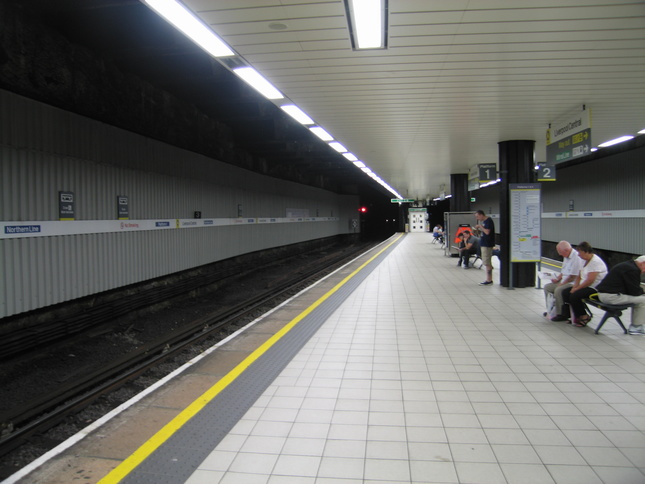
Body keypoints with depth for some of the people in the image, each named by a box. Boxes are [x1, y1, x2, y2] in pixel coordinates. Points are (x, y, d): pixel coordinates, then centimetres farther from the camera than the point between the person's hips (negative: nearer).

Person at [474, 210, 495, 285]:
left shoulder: (488, 221, -15)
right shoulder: (484, 221, 14)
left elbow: (487, 232, -24)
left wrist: (480, 226, -14)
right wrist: (479, 229, 7)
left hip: (487, 244, -11)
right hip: (484, 244, 11)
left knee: (487, 263, -7)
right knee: (488, 263, 14)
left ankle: (489, 280, -3)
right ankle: (489, 279, 21)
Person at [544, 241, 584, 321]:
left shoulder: (577, 257, -20)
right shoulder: (566, 256, 12)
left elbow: (573, 276, -22)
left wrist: (562, 283, -14)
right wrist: (558, 278, 8)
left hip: (573, 283, -10)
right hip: (564, 282, 11)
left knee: (558, 290, -31)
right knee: (547, 287, 5)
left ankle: (561, 314, -18)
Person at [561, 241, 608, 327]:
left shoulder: (595, 262, -18)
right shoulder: (586, 261, 13)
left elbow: (590, 280, -25)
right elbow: (579, 276, 17)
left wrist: (577, 288, -17)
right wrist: (574, 287, 1)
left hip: (596, 289, -10)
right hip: (585, 286, 10)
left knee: (574, 295, -27)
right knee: (565, 292, -4)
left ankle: (583, 317, -6)